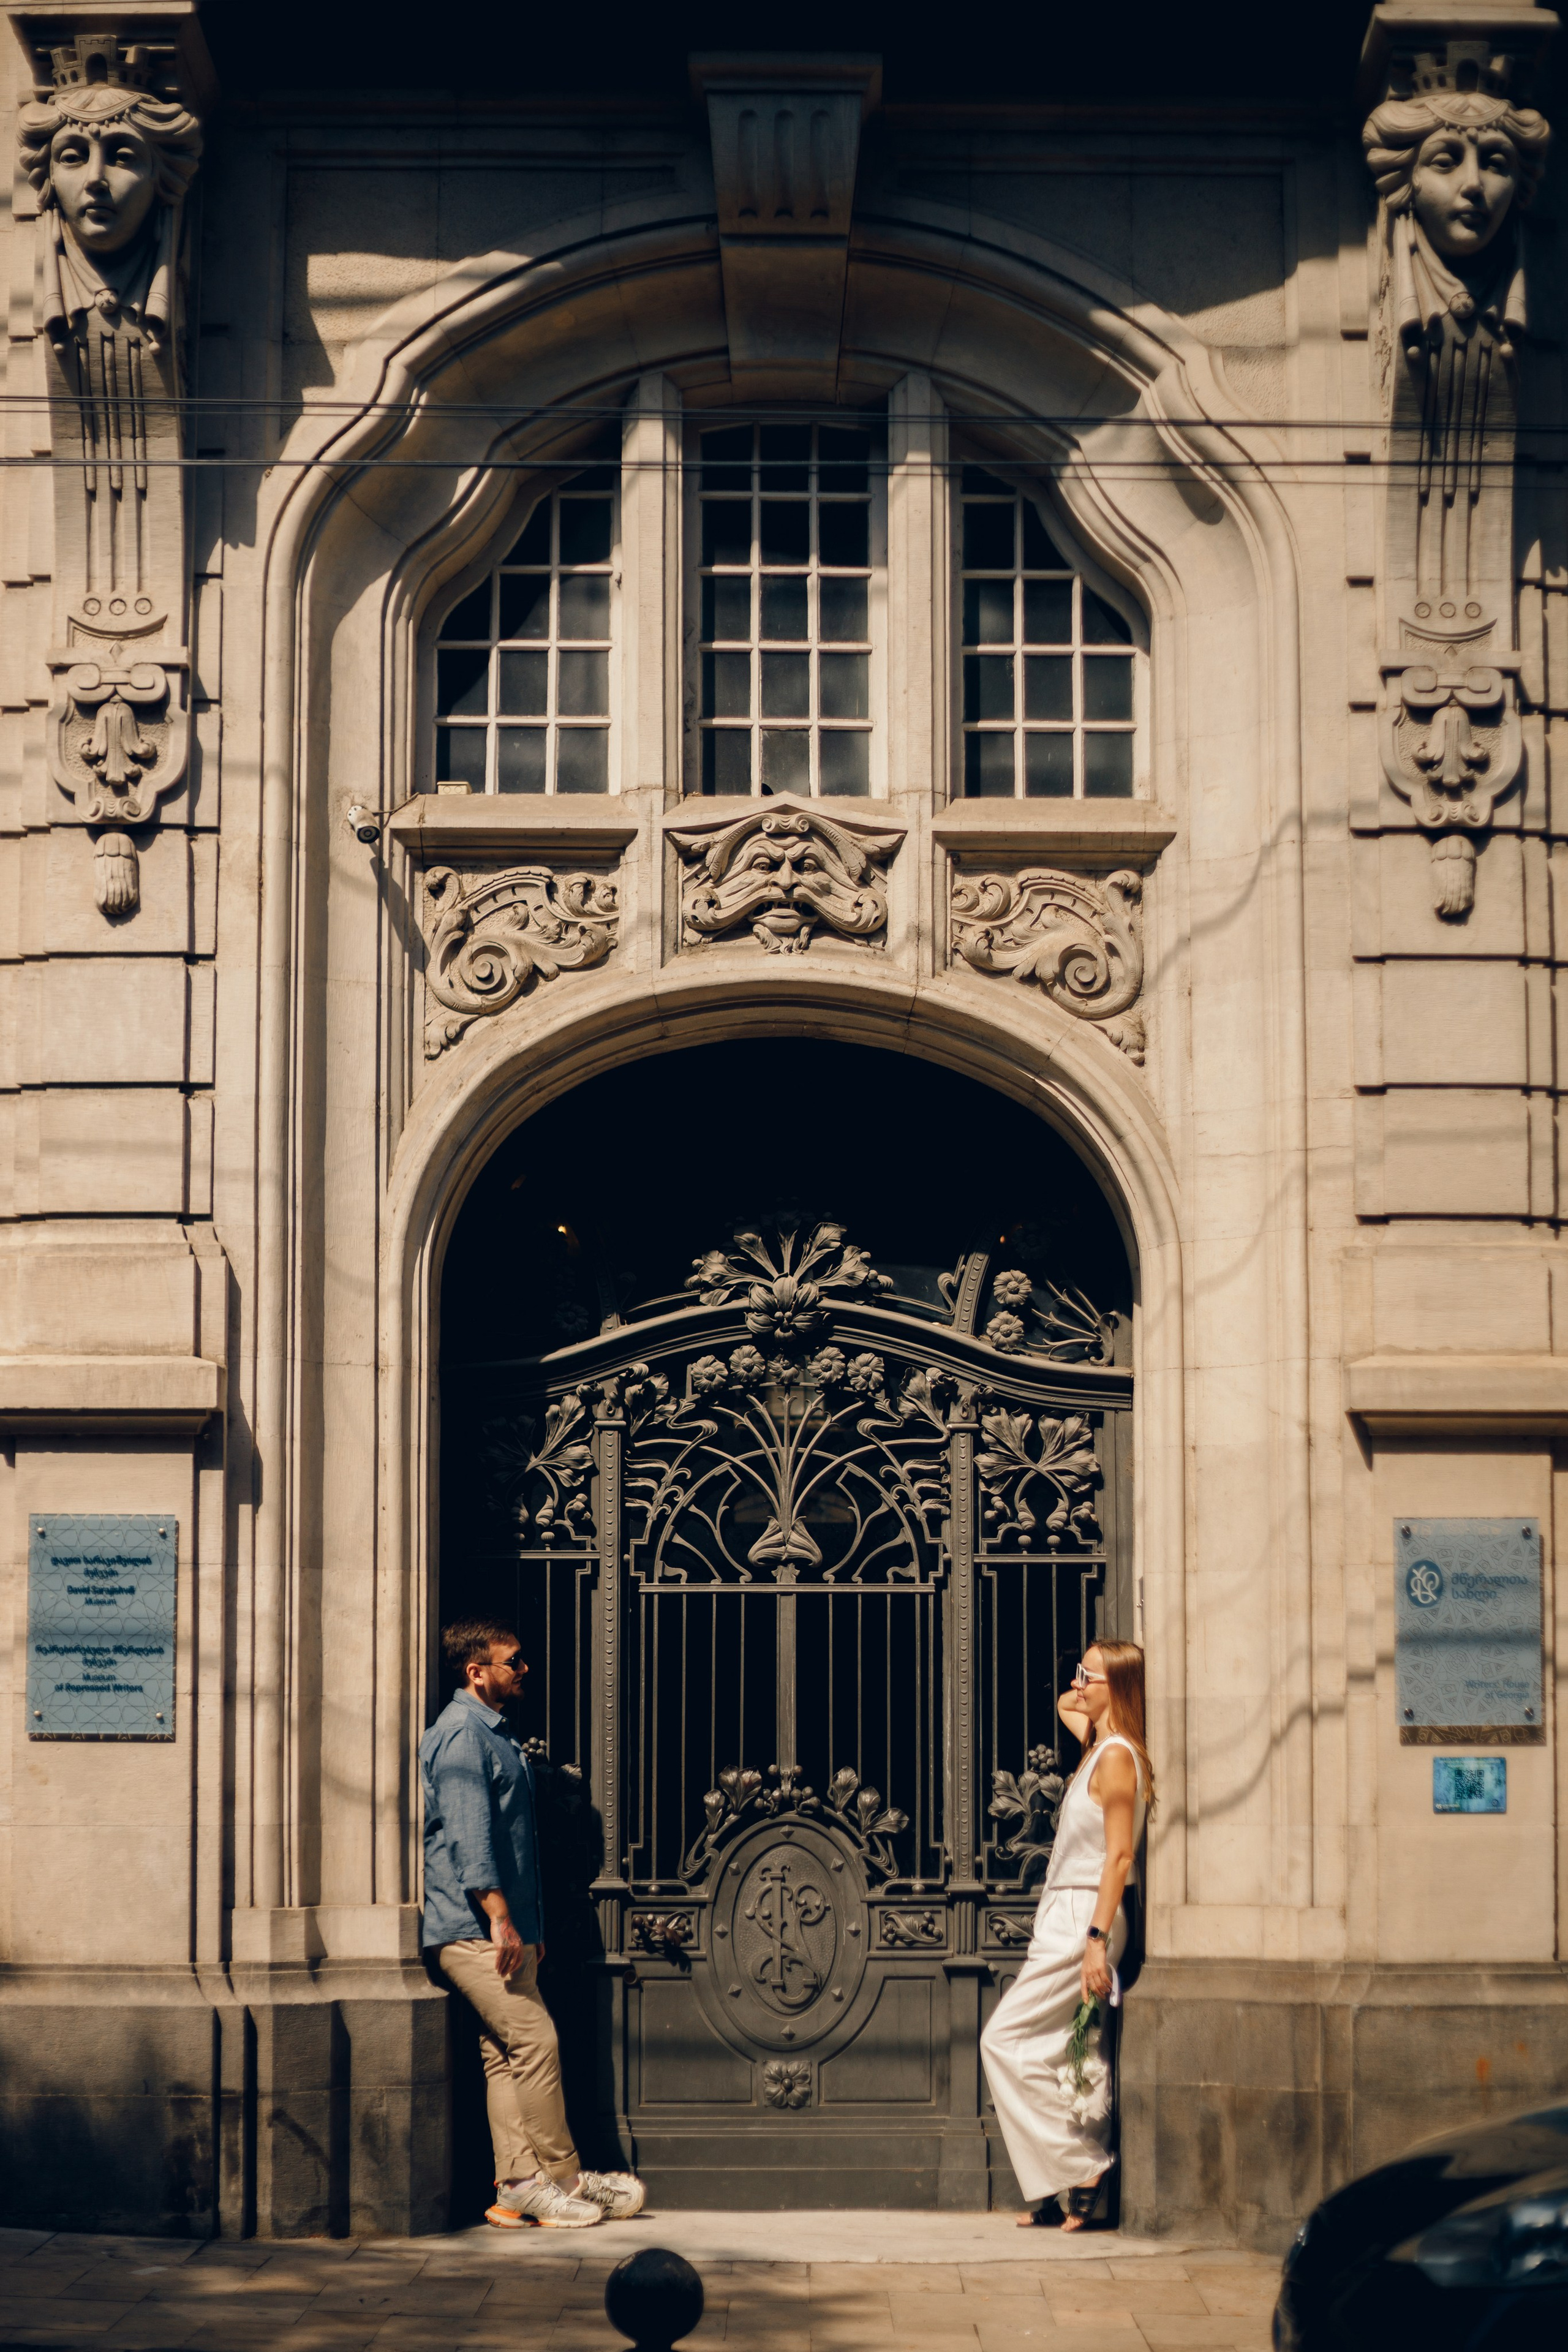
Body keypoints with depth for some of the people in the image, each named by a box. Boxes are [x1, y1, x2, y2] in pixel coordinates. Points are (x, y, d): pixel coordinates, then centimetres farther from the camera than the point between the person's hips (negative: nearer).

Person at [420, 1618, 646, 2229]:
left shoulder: (494, 1735, 21)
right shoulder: (461, 1734, -11)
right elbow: (468, 1834, -19)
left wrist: (530, 1926, 24)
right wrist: (499, 1917, -24)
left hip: (500, 1929, 10)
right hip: (472, 1928, -10)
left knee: (506, 2056, 7)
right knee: (535, 2044, -10)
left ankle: (520, 2186, 7)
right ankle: (562, 2181, -4)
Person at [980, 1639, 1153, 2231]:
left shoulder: (1117, 1757, -14)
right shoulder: (1101, 1749, 13)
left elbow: (1120, 1856, -20)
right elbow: (1065, 1706, 36)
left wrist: (1097, 1939, -25)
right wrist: (1083, 1694, 16)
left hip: (1085, 1915, -9)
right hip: (1068, 1917, 9)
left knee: (1007, 2041, -8)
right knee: (1079, 2054, 7)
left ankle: (1079, 2171, -7)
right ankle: (1080, 2185, 7)